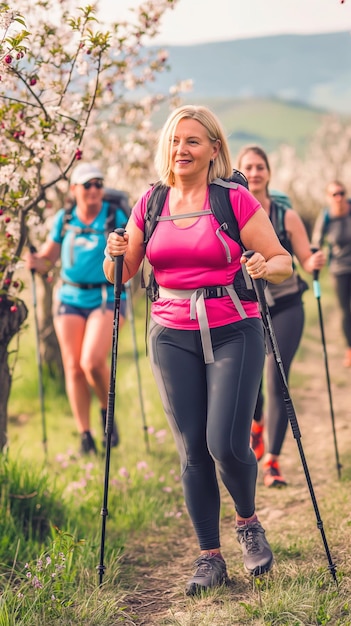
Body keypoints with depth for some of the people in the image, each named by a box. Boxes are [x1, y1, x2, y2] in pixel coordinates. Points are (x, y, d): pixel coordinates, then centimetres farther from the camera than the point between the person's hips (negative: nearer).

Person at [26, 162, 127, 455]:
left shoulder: (116, 217, -2)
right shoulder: (64, 219, 7)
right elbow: (48, 258, 12)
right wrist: (35, 262, -9)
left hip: (107, 298, -4)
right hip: (71, 298, 4)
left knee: (93, 362, -20)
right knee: (73, 367, 0)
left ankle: (108, 413, 9)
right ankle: (85, 436, 10)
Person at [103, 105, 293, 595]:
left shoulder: (236, 200, -3)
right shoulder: (150, 204, 8)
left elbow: (283, 261, -2)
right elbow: (122, 276, 13)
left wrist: (265, 268, -24)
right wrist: (116, 255, -8)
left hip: (232, 333, -3)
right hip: (172, 337, 3)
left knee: (227, 444, -11)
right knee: (192, 450, 2)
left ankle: (248, 522, 21)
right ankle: (210, 557, 15)